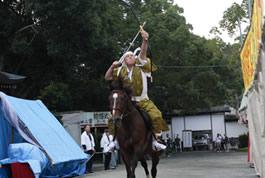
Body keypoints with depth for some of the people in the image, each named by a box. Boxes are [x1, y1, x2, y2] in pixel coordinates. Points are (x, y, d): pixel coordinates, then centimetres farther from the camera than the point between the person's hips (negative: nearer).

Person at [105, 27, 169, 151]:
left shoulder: (140, 67, -3)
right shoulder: (121, 71, 3)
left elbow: (143, 52, -20)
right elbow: (107, 77, 9)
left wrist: (145, 40, -37)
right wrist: (112, 66, -7)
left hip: (143, 100, -1)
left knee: (156, 115, -19)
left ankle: (155, 140, -2)